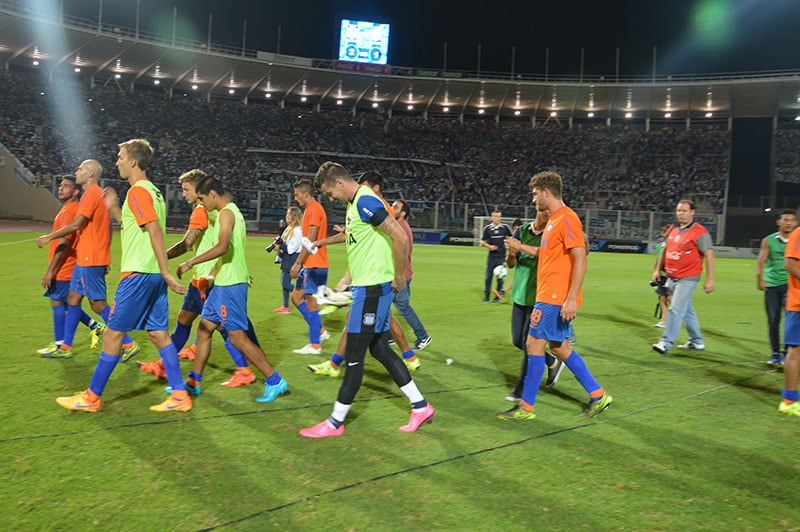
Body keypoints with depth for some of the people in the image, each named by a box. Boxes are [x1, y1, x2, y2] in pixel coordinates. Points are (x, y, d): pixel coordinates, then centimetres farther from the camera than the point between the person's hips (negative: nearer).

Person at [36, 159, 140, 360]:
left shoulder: (91, 193, -14)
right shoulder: (99, 194, 16)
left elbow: (76, 225, -20)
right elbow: (107, 228, 18)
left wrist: (49, 237, -9)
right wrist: (105, 257, 21)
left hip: (90, 260, -10)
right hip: (85, 259, 10)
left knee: (98, 303, -6)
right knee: (73, 297, 14)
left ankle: (129, 345, -2)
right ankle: (65, 347, 22)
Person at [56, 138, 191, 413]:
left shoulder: (138, 190, -12)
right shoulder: (151, 189, 18)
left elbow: (155, 230, -21)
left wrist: (166, 272, -25)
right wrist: (114, 208, 26)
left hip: (138, 274, -9)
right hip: (153, 274, 9)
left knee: (112, 333, 1)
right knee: (158, 333, 9)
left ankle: (92, 397, 12)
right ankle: (180, 396, 8)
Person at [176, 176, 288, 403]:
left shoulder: (227, 212, -13)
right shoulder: (232, 211, 18)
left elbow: (223, 246, -28)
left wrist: (191, 262, -25)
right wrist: (214, 272, 23)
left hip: (230, 285, -10)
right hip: (223, 283, 10)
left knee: (238, 337, -7)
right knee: (204, 329, 14)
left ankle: (274, 381, 0)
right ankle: (193, 382, 22)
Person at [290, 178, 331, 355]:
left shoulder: (314, 209, -13)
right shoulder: (310, 209, 17)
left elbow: (310, 240, -19)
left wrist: (298, 263, -18)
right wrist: (299, 262, 22)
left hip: (314, 265, -10)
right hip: (309, 264, 10)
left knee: (311, 302, -4)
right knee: (296, 297, 12)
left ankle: (315, 345, 3)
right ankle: (320, 331, 17)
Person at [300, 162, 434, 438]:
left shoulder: (365, 201, -16)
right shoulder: (355, 204, 16)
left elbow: (400, 237, -23)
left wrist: (399, 278, -16)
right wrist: (349, 279, 20)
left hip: (373, 288, -10)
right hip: (366, 286, 10)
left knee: (354, 355, -2)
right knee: (379, 349, 13)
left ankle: (336, 422, 9)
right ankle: (420, 407, 21)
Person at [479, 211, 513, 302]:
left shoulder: (505, 227, -1)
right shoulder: (487, 228, 1)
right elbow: (482, 241, 5)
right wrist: (489, 246, -10)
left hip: (502, 257, -1)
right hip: (491, 256, 1)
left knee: (500, 277, 5)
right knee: (488, 276, 3)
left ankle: (498, 296, 14)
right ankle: (486, 296, 12)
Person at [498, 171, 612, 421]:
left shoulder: (566, 218, -14)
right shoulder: (553, 220, 16)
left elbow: (580, 260, -21)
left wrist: (571, 299, -24)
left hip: (555, 298, -10)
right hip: (550, 296, 10)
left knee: (534, 344, -5)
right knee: (560, 347, 14)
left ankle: (526, 407, 4)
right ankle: (598, 395, 23)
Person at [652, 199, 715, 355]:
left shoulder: (700, 232, -11)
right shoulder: (673, 230, 10)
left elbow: (709, 255, -13)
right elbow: (665, 250, 22)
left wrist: (709, 279, -17)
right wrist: (658, 269, 18)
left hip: (687, 279, -8)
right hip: (672, 278, 8)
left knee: (676, 310, -11)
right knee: (687, 310, 17)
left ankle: (666, 342, -8)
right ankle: (697, 342, 30)